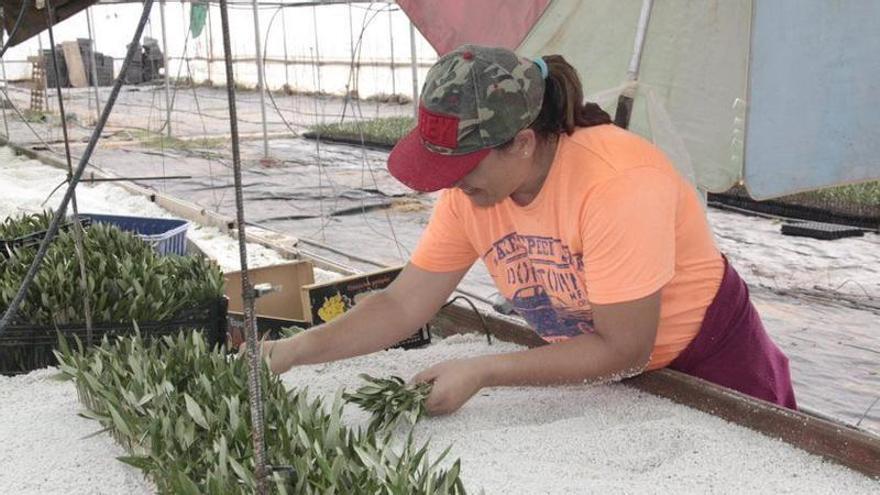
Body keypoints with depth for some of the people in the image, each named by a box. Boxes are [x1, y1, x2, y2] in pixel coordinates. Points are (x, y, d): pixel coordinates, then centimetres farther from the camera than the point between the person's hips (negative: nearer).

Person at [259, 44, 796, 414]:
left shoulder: (618, 185, -35)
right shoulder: (469, 192, -15)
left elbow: (622, 348, -30)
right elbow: (403, 304, -10)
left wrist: (480, 373, -31)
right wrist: (299, 349, -23)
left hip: (711, 363, -5)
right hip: (609, 378, 5)